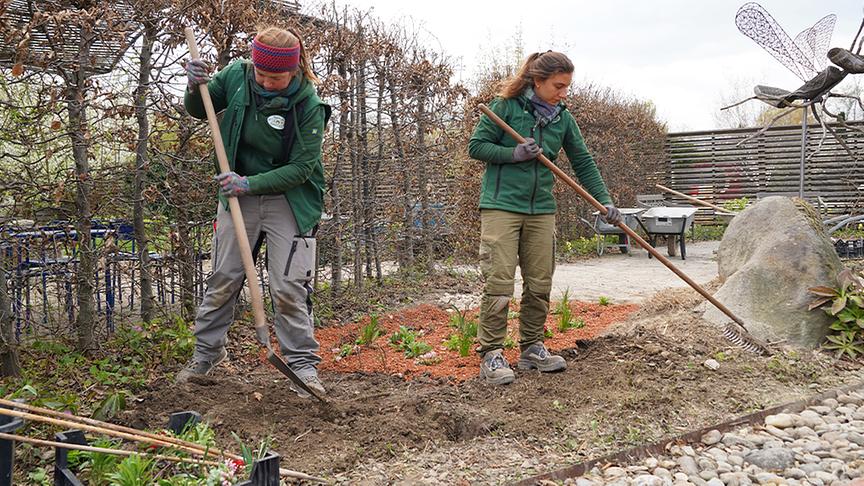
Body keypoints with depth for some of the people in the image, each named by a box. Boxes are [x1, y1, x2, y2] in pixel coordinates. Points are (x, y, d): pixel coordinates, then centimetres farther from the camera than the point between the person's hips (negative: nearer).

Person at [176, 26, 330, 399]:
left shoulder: (309, 106, -19)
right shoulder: (235, 76, -8)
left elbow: (300, 168, -18)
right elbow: (198, 111, 7)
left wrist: (252, 183, -27)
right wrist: (195, 88, -15)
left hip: (289, 200, -3)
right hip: (238, 194, 4)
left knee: (289, 287, -5)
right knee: (222, 279, 10)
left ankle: (302, 363, 8)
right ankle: (207, 352, 28)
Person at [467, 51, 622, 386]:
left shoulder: (563, 118, 7)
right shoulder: (506, 106, -6)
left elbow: (583, 162, 11)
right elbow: (476, 145, -3)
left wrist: (604, 201, 4)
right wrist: (514, 153, -16)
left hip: (542, 210, 5)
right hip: (501, 205, -5)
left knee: (540, 284, 8)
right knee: (498, 283, -8)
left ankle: (532, 348, 22)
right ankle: (490, 355, 1)